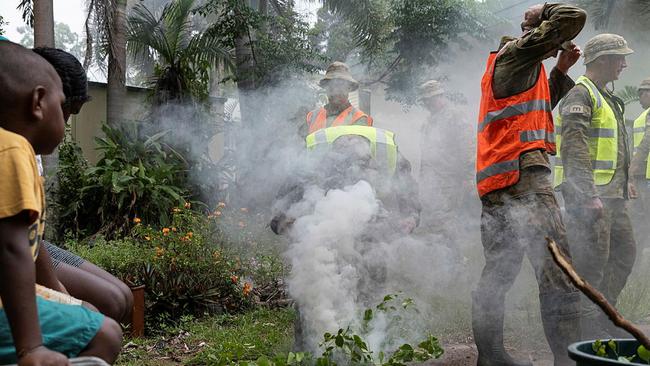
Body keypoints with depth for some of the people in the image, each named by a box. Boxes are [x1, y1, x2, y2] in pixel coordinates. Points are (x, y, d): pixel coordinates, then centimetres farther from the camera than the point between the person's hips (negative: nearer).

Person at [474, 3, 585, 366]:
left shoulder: (502, 62, 28)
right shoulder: (520, 50, 1)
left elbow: (539, 106, 36)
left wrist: (561, 71, 28)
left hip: (494, 183, 10)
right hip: (524, 173, -10)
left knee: (499, 269, 12)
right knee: (557, 270, -13)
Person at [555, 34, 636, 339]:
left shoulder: (607, 97, 22)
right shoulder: (580, 93, -11)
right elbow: (573, 146, -23)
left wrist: (623, 183, 25)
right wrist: (589, 195, -29)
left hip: (611, 194, 10)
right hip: (589, 193, -10)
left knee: (624, 254, 16)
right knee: (591, 262, -6)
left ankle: (603, 314, 27)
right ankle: (588, 330, 3)